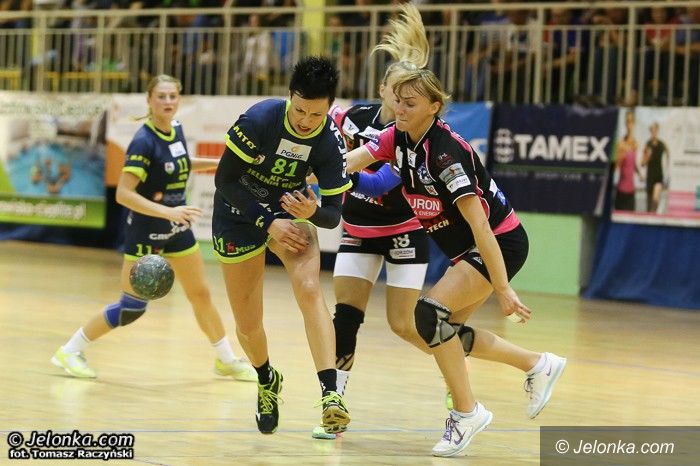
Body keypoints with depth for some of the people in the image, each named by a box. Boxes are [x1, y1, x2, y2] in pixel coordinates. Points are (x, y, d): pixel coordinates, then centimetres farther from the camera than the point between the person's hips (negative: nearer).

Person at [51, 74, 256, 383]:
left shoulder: (176, 130, 0)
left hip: (177, 229, 7)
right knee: (132, 308, -4)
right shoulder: (144, 142, -22)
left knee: (201, 295, 14)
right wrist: (167, 212, -34)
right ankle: (69, 351, 9)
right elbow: (123, 193, -28)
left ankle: (226, 360, 28)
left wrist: (216, 163, 13)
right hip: (145, 232, -7)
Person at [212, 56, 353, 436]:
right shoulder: (259, 119, -27)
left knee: (309, 288, -28)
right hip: (238, 216, -1)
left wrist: (312, 212, -41)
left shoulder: (330, 143, -20)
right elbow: (225, 180, -20)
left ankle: (330, 393, -36)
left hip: (290, 210, 1)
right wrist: (268, 222, -27)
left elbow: (333, 215, -17)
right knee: (248, 325, 3)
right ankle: (267, 382, 37)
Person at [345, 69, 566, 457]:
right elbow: (347, 163, -14)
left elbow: (480, 225, -29)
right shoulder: (397, 138, -4)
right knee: (447, 331, 11)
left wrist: (502, 288, -29)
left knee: (431, 312, -22)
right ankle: (538, 365, 27)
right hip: (468, 249, 10)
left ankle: (466, 411, -9)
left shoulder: (445, 152, -27)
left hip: (501, 241, -10)